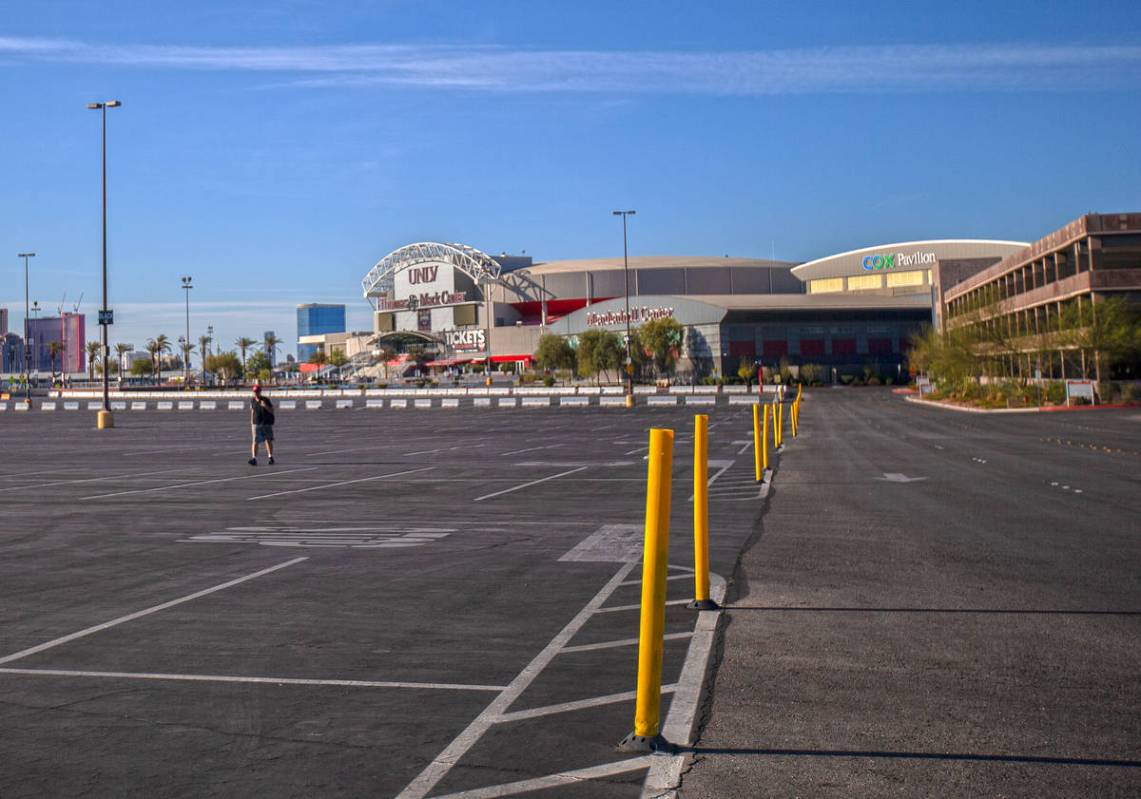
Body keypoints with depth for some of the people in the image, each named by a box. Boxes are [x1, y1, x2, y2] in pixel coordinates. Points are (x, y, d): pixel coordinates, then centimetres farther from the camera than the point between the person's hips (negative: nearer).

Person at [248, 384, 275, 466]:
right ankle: (254, 459, -17)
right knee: (255, 441, -11)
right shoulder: (252, 400, 4)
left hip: (267, 423, -1)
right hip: (256, 424, 1)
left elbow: (272, 411, -6)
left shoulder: (265, 400, -5)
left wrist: (265, 406, -23)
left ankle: (271, 457, 26)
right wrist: (251, 421, 17)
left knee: (268, 440, 11)